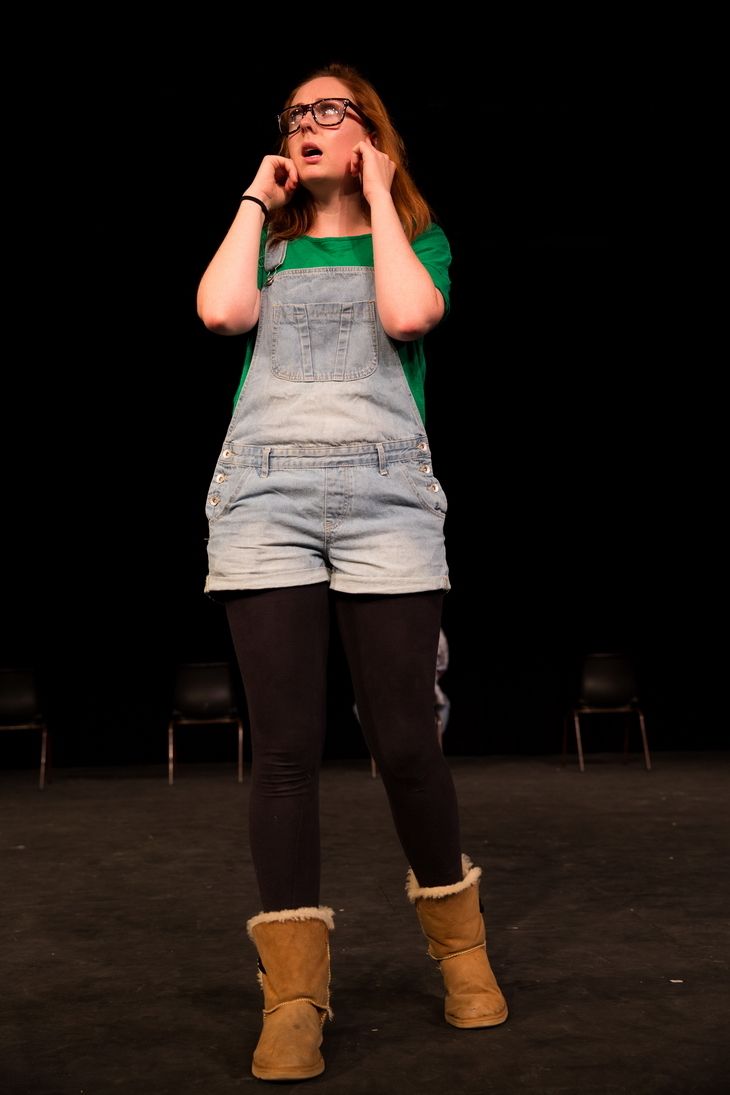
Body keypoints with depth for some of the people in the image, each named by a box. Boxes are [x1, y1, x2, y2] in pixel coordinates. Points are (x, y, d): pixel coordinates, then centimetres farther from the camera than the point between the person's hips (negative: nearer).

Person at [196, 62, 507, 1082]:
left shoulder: (419, 239, 19)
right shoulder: (268, 242, 23)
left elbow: (407, 315, -5)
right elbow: (221, 311, 0)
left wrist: (378, 196, 8)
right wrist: (257, 199, 13)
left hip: (387, 500, -1)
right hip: (265, 499, 2)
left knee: (404, 740, -2)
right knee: (285, 747, -4)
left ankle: (459, 945, 22)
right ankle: (293, 998, 5)